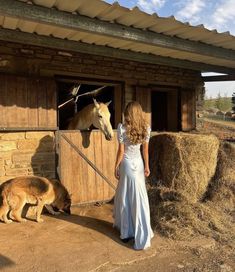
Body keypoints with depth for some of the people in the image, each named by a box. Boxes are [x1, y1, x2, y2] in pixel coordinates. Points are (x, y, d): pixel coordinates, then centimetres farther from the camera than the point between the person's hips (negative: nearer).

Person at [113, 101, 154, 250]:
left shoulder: (122, 128, -14)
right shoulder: (146, 128, -2)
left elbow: (121, 151, -12)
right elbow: (146, 149, 3)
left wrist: (116, 167, -2)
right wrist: (147, 166, 11)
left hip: (127, 164, -4)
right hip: (139, 163, 4)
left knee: (125, 197, 10)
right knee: (140, 198, 12)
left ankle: (126, 232, 22)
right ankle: (142, 234, 23)